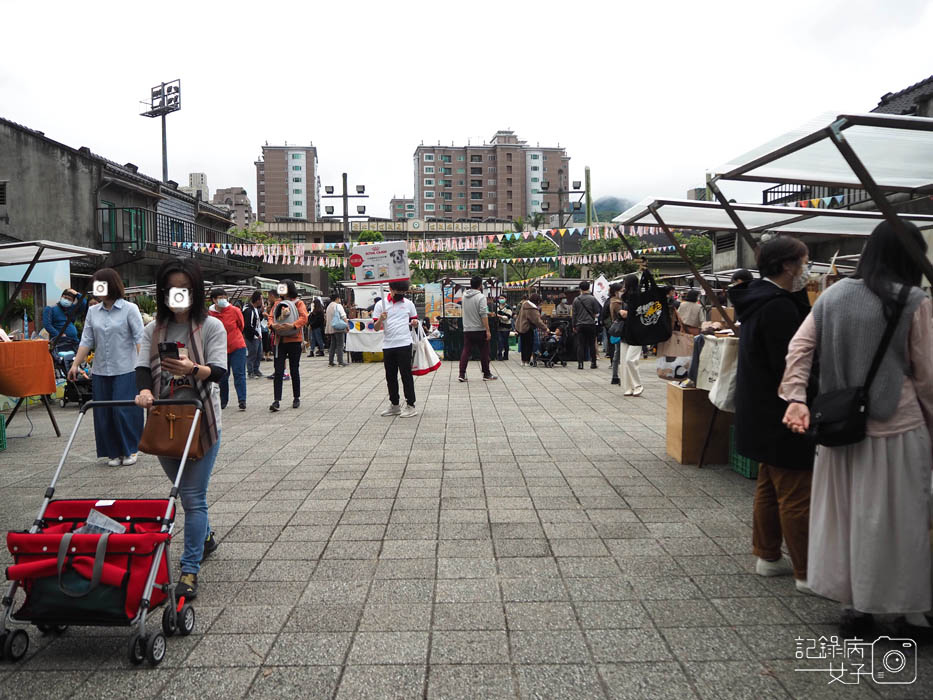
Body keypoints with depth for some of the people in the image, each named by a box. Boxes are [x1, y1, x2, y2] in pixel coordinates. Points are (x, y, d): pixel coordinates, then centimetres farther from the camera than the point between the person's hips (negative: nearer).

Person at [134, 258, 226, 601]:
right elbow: (142, 367, -4)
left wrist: (192, 368, -35)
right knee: (185, 492, 21)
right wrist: (144, 391, -26)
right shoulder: (154, 330, 7)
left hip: (200, 421, -5)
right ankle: (205, 537, 45)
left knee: (193, 497, -6)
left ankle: (190, 570, 1)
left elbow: (218, 371, -14)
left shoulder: (211, 326, -4)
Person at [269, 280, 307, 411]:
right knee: (278, 371, -4)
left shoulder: (298, 303, 1)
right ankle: (276, 400, -6)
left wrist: (293, 325, -29)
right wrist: (272, 324, -15)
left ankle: (296, 398, 21)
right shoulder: (277, 303, 14)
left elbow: (304, 317, -12)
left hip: (294, 340, -3)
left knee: (294, 371, 7)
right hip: (279, 340, 3)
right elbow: (271, 316, 8)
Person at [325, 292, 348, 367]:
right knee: (340, 345, -5)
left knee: (333, 345, 12)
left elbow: (326, 318, 20)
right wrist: (347, 325, -13)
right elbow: (343, 316, -15)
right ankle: (340, 362, -9)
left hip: (330, 328, 7)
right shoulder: (338, 305, -7)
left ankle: (330, 362, 12)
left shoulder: (328, 306, 15)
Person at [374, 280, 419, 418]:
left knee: (406, 375, -2)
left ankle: (410, 405, 3)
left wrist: (415, 323, -8)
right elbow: (376, 328, 2)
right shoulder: (381, 304, 4)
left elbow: (414, 321, 15)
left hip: (404, 344, -2)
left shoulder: (408, 303, 6)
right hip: (388, 345, 2)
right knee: (390, 376, 10)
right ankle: (394, 405, 21)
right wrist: (380, 320, -19)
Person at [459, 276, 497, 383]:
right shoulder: (480, 297, -13)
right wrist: (487, 330, -17)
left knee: (466, 351, 7)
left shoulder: (464, 295, 7)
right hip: (479, 330, -5)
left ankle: (462, 374, 2)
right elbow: (483, 315, -19)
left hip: (467, 330, 6)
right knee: (484, 352, 6)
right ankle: (487, 374, 13)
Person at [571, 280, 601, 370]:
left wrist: (574, 326, 14)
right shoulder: (592, 299, -5)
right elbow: (597, 312, -2)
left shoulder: (576, 300, 1)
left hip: (580, 325, 1)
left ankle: (580, 363, 0)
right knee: (592, 345, 7)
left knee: (580, 345, 3)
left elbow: (574, 314, 6)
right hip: (591, 324, -1)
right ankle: (593, 363, 11)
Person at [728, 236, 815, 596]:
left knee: (769, 486, 18)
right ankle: (807, 573, 6)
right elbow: (788, 366, -23)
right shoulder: (779, 306, -21)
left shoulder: (759, 299, 10)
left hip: (763, 413, 11)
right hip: (782, 415, -11)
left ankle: (767, 556, 30)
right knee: (797, 495, -2)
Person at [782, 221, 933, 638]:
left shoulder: (832, 296, 5)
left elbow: (799, 348, -4)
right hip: (895, 429, -4)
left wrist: (796, 398, -9)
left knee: (843, 514, 13)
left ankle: (852, 607, 24)